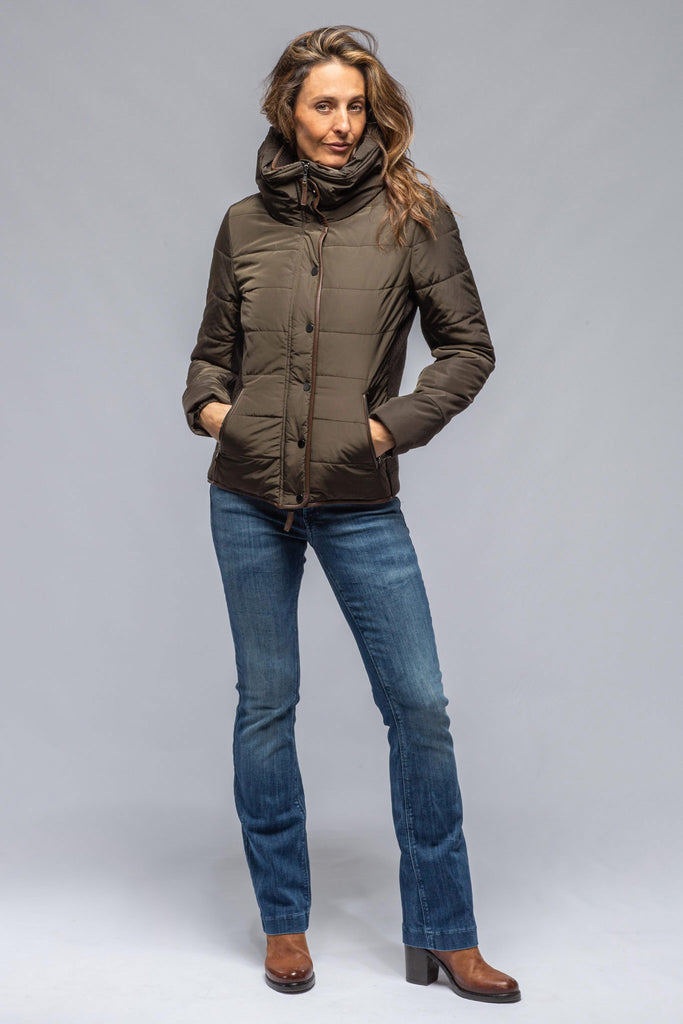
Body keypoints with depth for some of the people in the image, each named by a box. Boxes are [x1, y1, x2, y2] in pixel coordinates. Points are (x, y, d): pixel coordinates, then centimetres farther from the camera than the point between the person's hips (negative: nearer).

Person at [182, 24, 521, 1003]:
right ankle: (284, 922, 24)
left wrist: (392, 425, -8)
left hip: (359, 502, -1)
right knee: (266, 704, 8)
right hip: (249, 497, 2)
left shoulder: (412, 215, 0)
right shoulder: (244, 225, 7)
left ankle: (441, 936, 14)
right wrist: (208, 405, -2)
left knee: (420, 704, -2)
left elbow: (469, 348, 2)